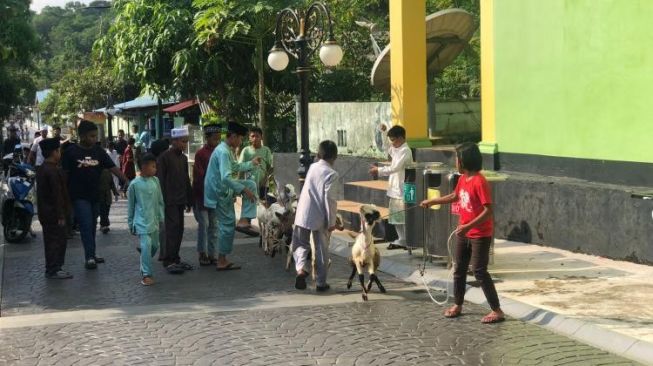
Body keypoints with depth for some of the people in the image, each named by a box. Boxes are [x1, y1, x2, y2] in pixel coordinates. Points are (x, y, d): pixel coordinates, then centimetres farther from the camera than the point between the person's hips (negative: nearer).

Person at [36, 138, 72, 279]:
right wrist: (61, 215, -18)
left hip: (45, 213, 10)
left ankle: (52, 269, 21)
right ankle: (53, 270, -2)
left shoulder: (42, 169, 12)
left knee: (51, 240, 15)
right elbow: (57, 194, -21)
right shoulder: (54, 171, -19)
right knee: (58, 240, -4)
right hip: (54, 213, -10)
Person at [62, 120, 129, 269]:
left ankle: (91, 255, 23)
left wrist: (127, 182, -11)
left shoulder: (99, 151, 4)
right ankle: (89, 257, -10)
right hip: (79, 196, -5)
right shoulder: (71, 152, -7)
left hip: (95, 195, 5)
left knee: (92, 227, 13)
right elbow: (64, 173, -5)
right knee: (86, 226, -11)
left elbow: (113, 167, 0)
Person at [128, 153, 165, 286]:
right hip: (142, 222, -5)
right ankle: (146, 274, -8)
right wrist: (130, 223, 5)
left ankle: (144, 267, 36)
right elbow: (130, 205, 1)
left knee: (154, 245, 13)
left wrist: (161, 217, 10)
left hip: (154, 220, 5)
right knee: (146, 246, -15)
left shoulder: (155, 181, 3)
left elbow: (160, 201, 11)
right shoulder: (135, 184, -8)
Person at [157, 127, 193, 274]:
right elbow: (160, 179, -11)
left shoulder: (183, 158, 13)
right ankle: (169, 261, -7)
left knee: (179, 229, 8)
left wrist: (189, 201, 17)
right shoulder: (164, 157, -8)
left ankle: (175, 259, 15)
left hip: (180, 201, 7)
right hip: (169, 200, -7)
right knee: (172, 228, -10)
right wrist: (162, 200, -15)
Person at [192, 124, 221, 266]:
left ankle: (211, 254, 14)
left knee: (214, 225, 7)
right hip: (202, 194, -6)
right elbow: (199, 175, -12)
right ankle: (202, 253, 6)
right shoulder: (201, 154, -10)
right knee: (203, 224, -4)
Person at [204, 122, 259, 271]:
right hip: (219, 192, -9)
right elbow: (226, 178, -33)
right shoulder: (223, 152, -23)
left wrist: (251, 163, 30)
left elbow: (234, 166, 28)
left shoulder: (227, 150, 9)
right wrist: (244, 190, -30)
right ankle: (222, 261, 6)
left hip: (224, 189, 9)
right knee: (228, 225, -3)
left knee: (251, 184, 8)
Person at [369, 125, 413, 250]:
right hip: (394, 189, 9)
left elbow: (395, 168, -21)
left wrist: (379, 171, -16)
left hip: (402, 189, -9)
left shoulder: (405, 151, -15)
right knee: (395, 216, 12)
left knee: (404, 216, -4)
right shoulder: (396, 150, 13)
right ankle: (401, 240, 21)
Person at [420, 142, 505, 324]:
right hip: (463, 233, 9)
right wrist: (432, 201, 28)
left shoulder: (479, 182, -23)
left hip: (480, 235, -9)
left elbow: (488, 211, -26)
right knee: (459, 269, 15)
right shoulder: (462, 179, 4)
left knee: (479, 271, -9)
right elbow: (455, 196, 25)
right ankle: (457, 305, 28)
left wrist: (468, 226, -32)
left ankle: (497, 311, -2)